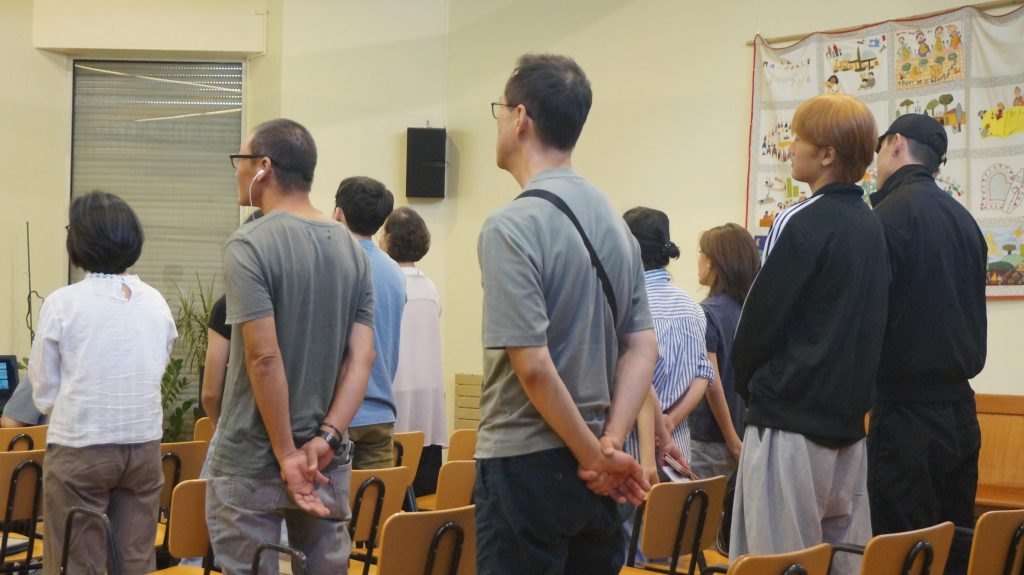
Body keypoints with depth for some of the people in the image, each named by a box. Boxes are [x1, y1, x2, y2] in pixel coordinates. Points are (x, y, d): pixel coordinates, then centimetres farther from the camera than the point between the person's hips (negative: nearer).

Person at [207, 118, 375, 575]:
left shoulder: (249, 245, -12)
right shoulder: (351, 249, 7)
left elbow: (265, 358, -19)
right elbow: (361, 358, -1)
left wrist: (287, 455, -14)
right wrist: (326, 439, -7)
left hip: (251, 464, -6)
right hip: (328, 464, 6)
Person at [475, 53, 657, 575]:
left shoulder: (510, 227, -16)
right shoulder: (612, 218, 8)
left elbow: (533, 365, -20)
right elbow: (643, 347, 6)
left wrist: (595, 456, -10)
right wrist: (610, 443, -3)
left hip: (525, 464, -7)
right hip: (595, 472, 7)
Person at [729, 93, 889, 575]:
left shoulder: (803, 223, -13)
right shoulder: (871, 227, 11)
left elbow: (759, 320, -11)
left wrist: (747, 386, 6)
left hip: (790, 423, -8)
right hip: (848, 422, 8)